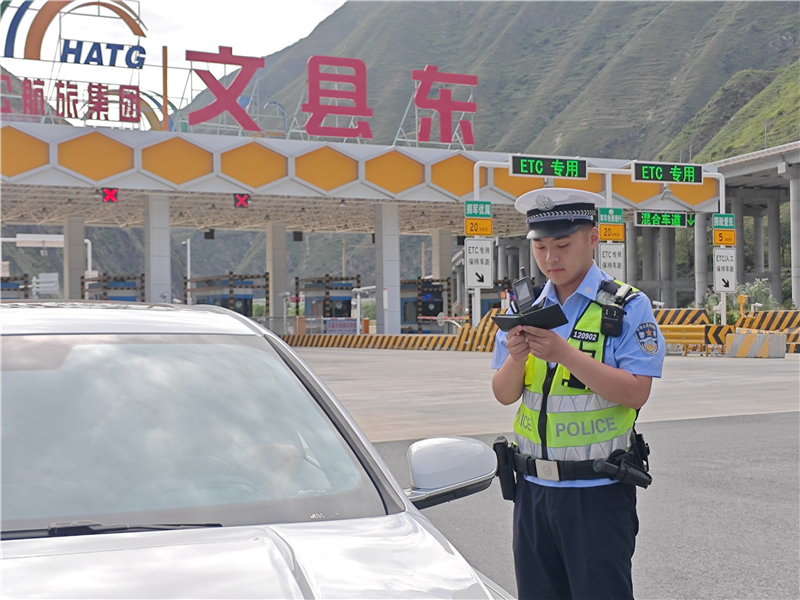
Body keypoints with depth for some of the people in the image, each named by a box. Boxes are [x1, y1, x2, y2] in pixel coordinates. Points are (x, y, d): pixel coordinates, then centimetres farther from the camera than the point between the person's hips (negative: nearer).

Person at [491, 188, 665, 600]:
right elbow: (504, 395, 6)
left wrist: (566, 354, -24)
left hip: (597, 492, -5)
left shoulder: (628, 307, -5)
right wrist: (516, 357, -15)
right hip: (533, 488, 5)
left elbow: (635, 393, -16)